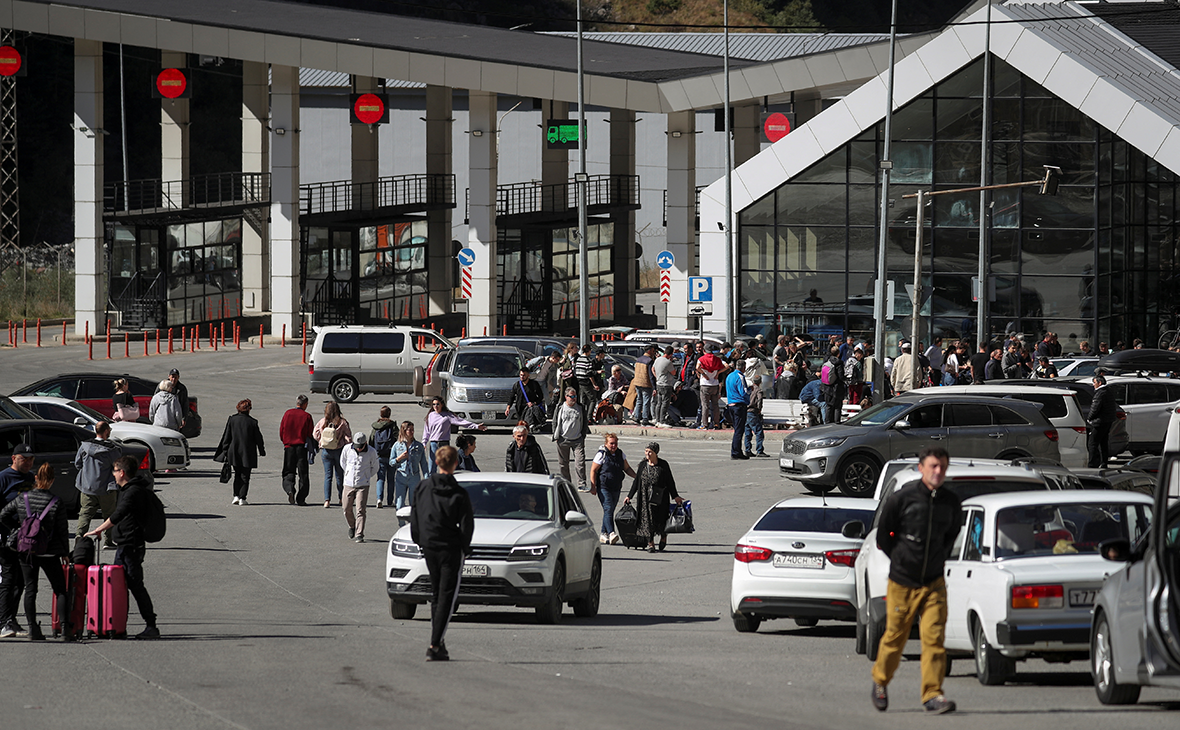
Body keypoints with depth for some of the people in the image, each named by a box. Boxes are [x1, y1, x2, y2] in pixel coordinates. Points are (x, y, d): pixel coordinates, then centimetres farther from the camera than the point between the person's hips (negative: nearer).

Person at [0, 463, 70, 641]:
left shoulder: (22, 499, -3)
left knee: (30, 590, 10)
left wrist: (15, 529, 19)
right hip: (49, 553, -2)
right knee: (60, 590, 5)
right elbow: (62, 529, -4)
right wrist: (65, 552, 7)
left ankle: (32, 628, 4)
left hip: (26, 552, 2)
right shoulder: (56, 503, -10)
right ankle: (65, 627, -7)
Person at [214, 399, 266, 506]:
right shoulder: (252, 422, -8)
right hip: (248, 453, -2)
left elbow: (226, 437, 1)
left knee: (237, 475, 16)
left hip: (234, 453, 2)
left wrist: (225, 453, 7)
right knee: (245, 477, 5)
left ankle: (236, 496, 6)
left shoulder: (232, 420, -3)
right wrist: (261, 451, 14)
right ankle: (242, 498, -1)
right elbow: (258, 438, 0)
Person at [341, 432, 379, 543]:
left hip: (363, 485, -3)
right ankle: (352, 527, 35)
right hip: (349, 484, 3)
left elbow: (374, 468, 9)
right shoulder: (347, 449, -5)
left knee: (360, 510, -11)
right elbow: (343, 462, 15)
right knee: (347, 509, 8)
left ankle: (359, 534, -10)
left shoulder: (371, 452, -9)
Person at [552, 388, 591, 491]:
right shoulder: (560, 408, 1)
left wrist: (583, 435, 7)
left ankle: (582, 485, -9)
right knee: (563, 463, 7)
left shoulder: (580, 408, 5)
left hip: (577, 440, 0)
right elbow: (555, 423, 7)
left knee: (580, 462, -10)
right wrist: (556, 437, 1)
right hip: (563, 440, 0)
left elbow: (585, 422, 14)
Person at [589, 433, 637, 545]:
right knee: (608, 509, -17)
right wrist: (593, 487, -14)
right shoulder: (601, 455, -8)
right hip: (604, 487, -6)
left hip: (616, 488, 6)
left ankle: (603, 534, 18)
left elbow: (627, 468, 19)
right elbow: (593, 471, -7)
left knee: (610, 511, 9)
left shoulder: (620, 454, 9)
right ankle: (611, 533, -28)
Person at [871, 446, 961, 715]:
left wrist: (937, 559, 13)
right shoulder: (901, 499, -10)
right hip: (902, 582, -2)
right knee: (894, 638, 8)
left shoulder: (951, 503, 1)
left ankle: (933, 695, -8)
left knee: (934, 637, -9)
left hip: (934, 583, 2)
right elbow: (882, 536, 2)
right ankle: (880, 682, 33)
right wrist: (901, 559, 5)